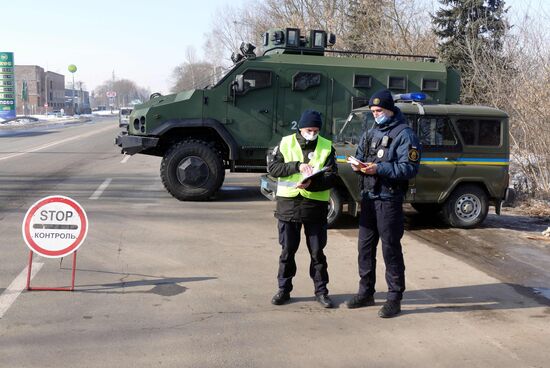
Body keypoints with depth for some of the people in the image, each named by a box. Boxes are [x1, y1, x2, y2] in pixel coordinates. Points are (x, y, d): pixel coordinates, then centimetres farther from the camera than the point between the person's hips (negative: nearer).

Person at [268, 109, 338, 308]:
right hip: (288, 204, 1)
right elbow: (272, 168, -6)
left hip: (315, 207, 0)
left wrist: (311, 183, -24)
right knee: (287, 250, 10)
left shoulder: (327, 147, 1)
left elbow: (332, 177, -7)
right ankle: (284, 289, 23)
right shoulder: (286, 143, 3)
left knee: (317, 252, 8)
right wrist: (297, 166, -19)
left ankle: (321, 291, 20)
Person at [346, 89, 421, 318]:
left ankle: (394, 299, 7)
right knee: (365, 246, 13)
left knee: (391, 249, -2)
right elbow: (359, 156, 19)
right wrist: (357, 165, -5)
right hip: (368, 197, 7)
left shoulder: (404, 134, -9)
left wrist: (379, 168, -25)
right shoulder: (371, 133, 15)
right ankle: (366, 292, 26)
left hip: (389, 200, -7)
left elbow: (410, 168, -17)